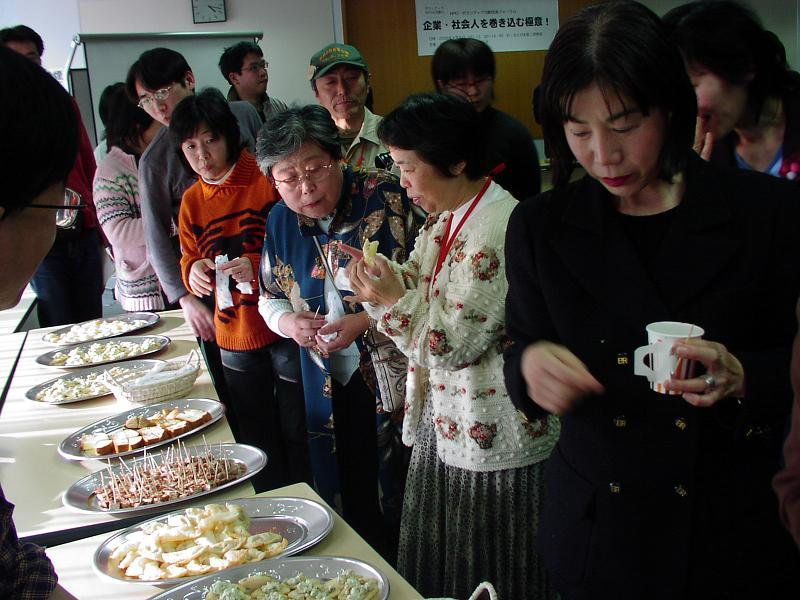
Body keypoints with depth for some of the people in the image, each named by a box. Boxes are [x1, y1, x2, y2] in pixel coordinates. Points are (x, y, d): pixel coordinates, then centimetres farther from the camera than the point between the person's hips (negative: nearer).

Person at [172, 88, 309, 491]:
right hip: (235, 336, 5)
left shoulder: (267, 177, -9)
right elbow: (190, 258, 19)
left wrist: (258, 266, -22)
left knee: (298, 435, 3)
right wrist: (194, 270, -4)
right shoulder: (192, 201, 9)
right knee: (256, 443, 15)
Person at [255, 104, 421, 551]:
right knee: (352, 499, 14)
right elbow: (270, 298, 17)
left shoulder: (386, 196, -12)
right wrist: (290, 322, -5)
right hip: (330, 388, 5)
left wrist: (365, 321, -22)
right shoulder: (281, 221, 5)